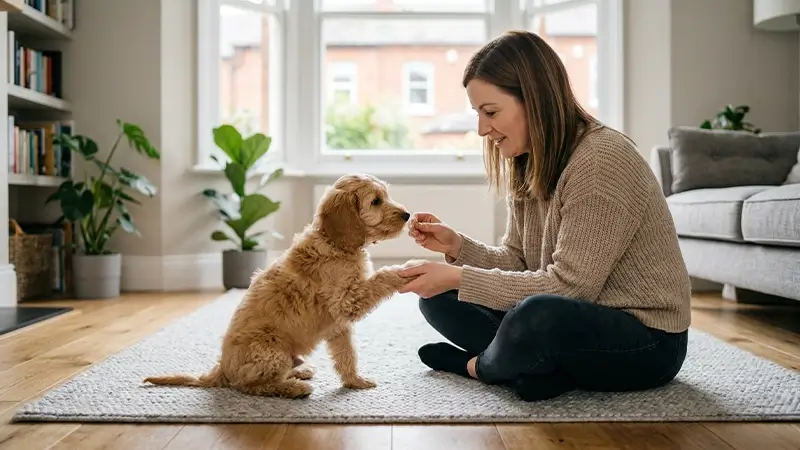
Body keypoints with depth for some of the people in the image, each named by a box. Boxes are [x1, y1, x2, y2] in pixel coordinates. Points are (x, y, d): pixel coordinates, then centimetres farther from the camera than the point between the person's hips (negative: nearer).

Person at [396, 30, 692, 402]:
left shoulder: (602, 161, -22)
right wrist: (457, 246, -11)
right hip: (580, 319, 8)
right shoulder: (528, 165, 4)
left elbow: (568, 285, -24)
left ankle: (479, 366, -7)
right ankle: (539, 367, -15)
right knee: (438, 298, 1)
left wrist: (460, 278, -24)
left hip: (645, 339, -8)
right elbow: (518, 263, 6)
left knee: (537, 317, -39)